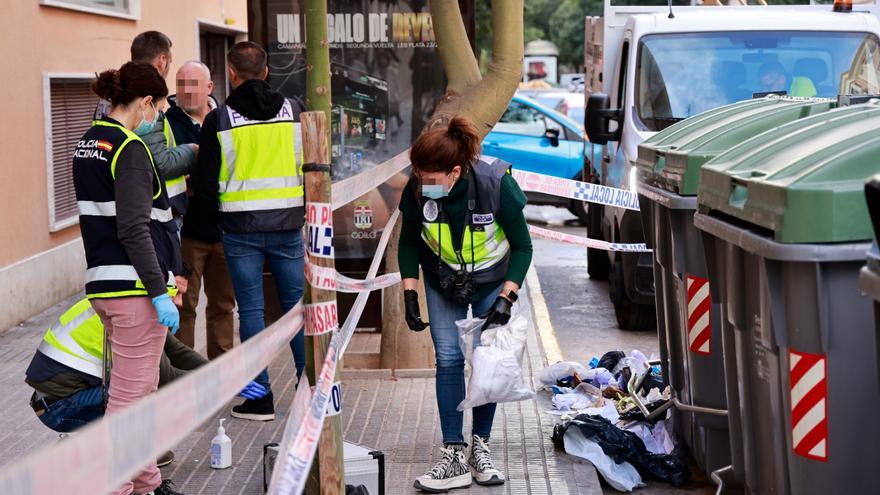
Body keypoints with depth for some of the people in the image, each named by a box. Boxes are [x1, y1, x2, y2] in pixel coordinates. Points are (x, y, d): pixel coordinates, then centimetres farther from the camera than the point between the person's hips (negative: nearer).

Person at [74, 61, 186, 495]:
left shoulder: (88, 143, 13)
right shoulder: (130, 148, -14)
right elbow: (134, 229, -20)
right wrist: (159, 292, -19)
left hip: (103, 281, 10)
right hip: (135, 286, -10)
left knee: (142, 390, 19)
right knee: (129, 395, -4)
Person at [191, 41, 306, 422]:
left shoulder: (219, 120, -5)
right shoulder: (294, 111, 2)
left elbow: (204, 186, -3)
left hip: (240, 229, -2)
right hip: (287, 225, 2)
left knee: (251, 309, 4)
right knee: (296, 306, 10)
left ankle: (261, 397, 4)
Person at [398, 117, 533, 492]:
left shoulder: (496, 184, -32)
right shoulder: (417, 191, -25)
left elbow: (522, 246, -18)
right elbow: (409, 243, -4)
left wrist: (506, 298, -23)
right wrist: (409, 293, -9)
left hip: (492, 281, -1)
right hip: (442, 281, 1)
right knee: (449, 359, -7)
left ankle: (480, 449, 8)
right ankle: (454, 456, -6)